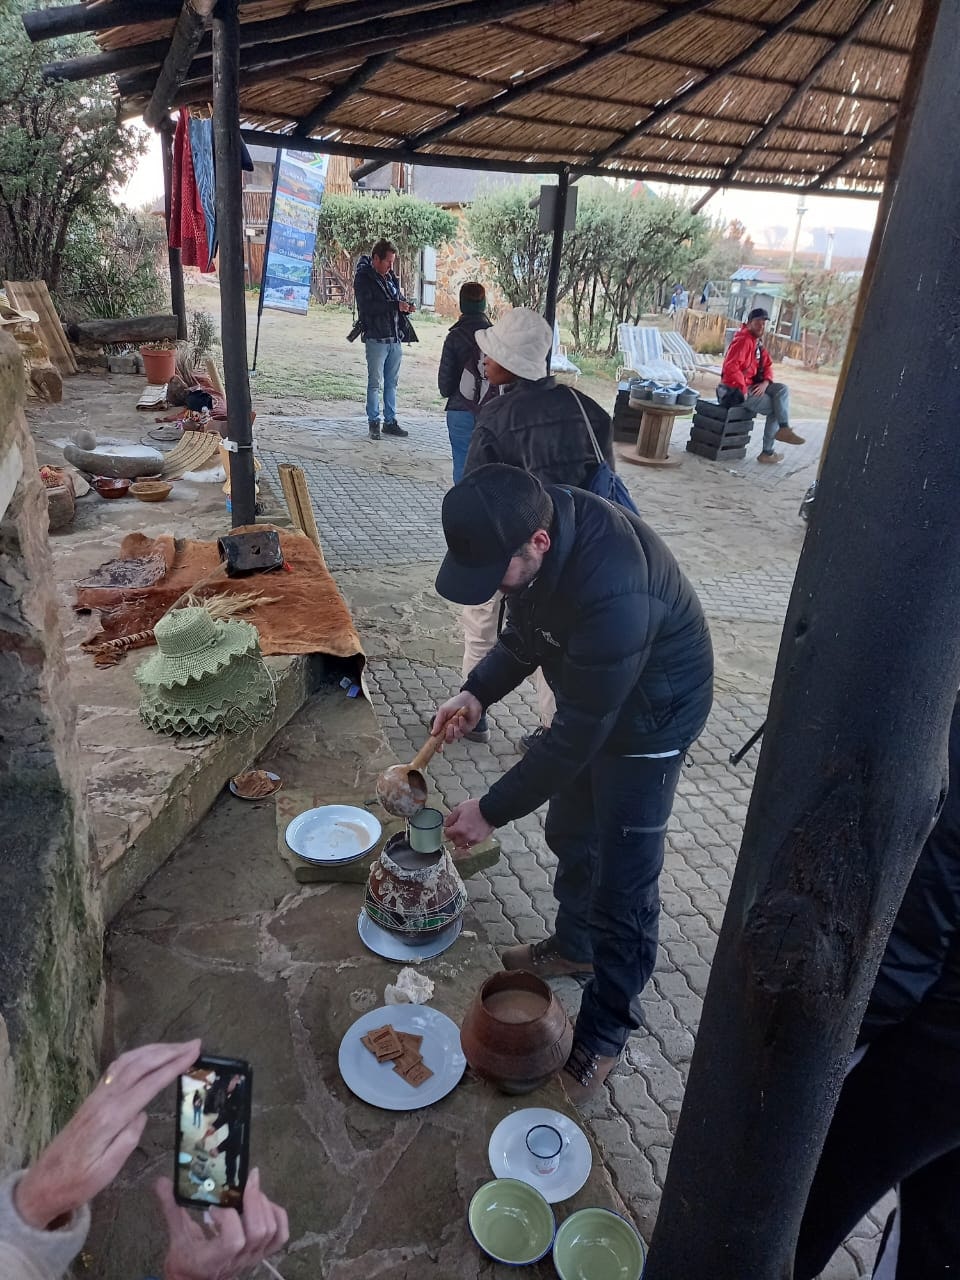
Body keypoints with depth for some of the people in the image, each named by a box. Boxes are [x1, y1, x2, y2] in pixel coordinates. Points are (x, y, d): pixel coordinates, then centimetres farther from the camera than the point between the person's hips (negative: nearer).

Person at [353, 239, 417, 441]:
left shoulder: (391, 278, 15)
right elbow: (367, 306, -18)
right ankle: (374, 423, 5)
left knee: (392, 382, 10)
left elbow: (399, 299, 26)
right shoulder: (364, 278, -6)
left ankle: (390, 421, 18)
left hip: (395, 338, 7)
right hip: (376, 338, -7)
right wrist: (395, 305, -20)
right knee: (375, 383, -2)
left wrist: (406, 307, 2)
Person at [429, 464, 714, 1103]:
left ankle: (603, 1034, 23)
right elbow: (529, 629, 2)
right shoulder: (536, 521, -17)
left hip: (650, 711, -8)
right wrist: (477, 693, -11)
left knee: (621, 881, 2)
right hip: (588, 695, 8)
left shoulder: (613, 595, -42)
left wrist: (492, 810, -22)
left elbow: (578, 736, -32)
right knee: (570, 831, 23)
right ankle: (573, 946, 48)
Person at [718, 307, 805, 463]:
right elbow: (730, 366, -30)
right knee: (774, 409, -4)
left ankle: (783, 428, -11)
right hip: (736, 391, -9)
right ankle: (767, 452, 0)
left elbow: (767, 365, 17)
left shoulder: (758, 342, 15)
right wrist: (743, 390, -23)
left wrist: (765, 383, -5)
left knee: (782, 389, -5)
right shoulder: (743, 340, -16)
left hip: (752, 386, 9)